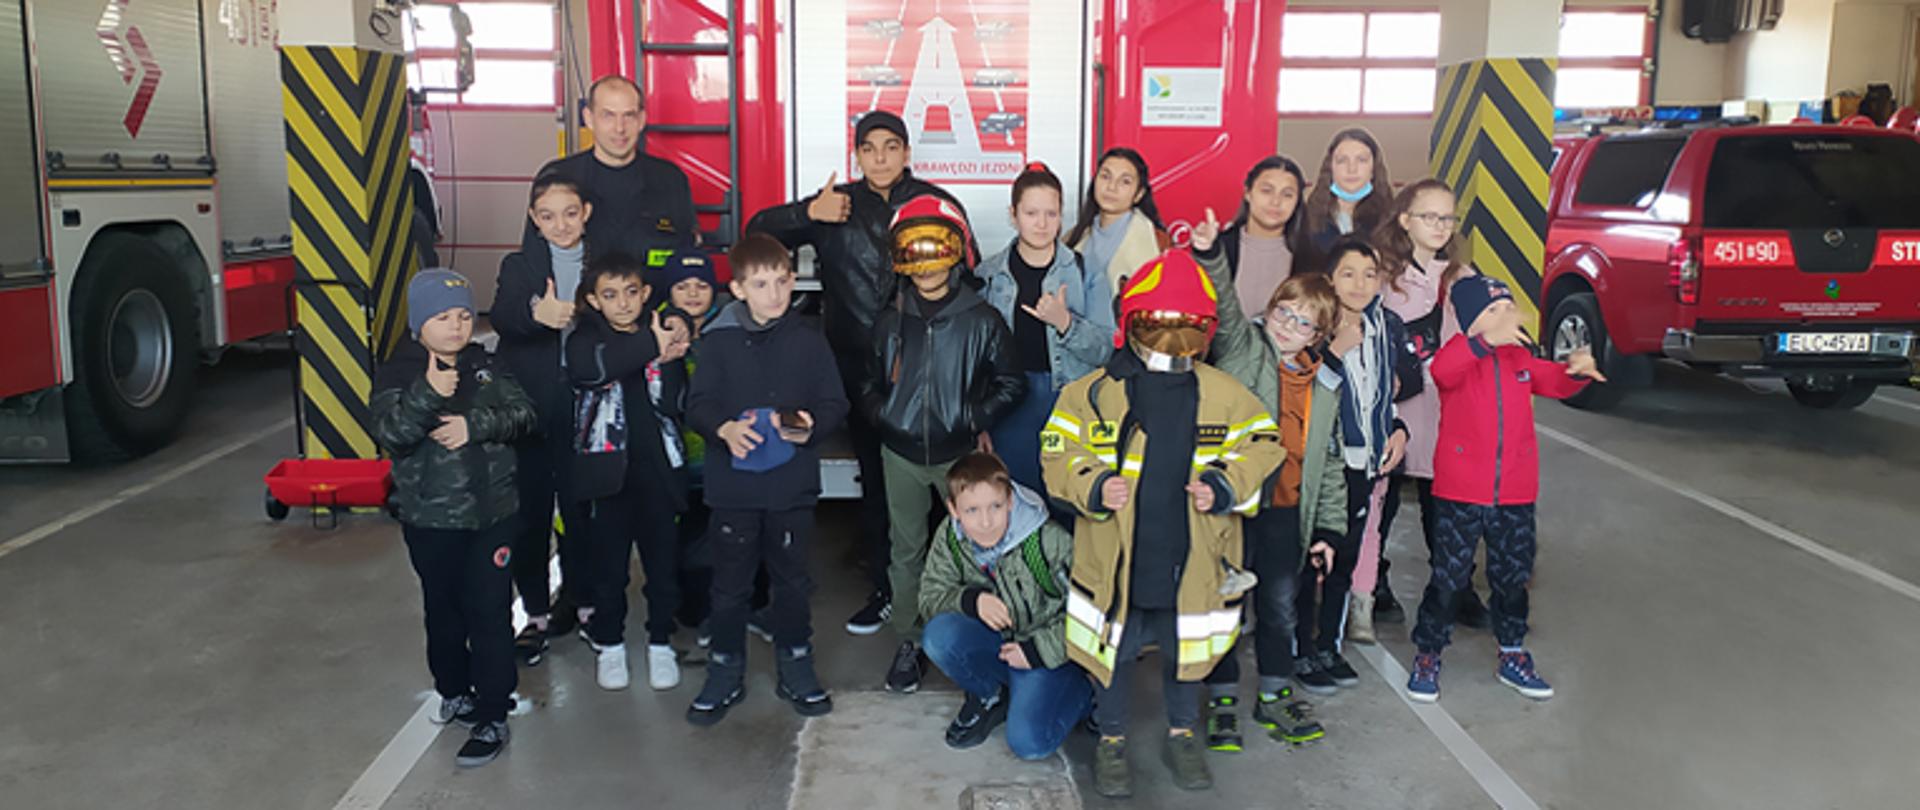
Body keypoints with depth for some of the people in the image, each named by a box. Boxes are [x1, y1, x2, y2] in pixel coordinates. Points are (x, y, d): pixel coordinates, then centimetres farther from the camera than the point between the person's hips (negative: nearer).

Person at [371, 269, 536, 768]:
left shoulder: (486, 367, 3)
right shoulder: (399, 374, -6)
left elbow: (523, 414, -6)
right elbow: (389, 436, -20)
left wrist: (475, 424, -22)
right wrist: (428, 394, -34)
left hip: (492, 513, 1)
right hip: (431, 520, -1)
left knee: (489, 613, -1)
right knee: (444, 611, 15)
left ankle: (492, 718, 6)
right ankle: (455, 693, 36)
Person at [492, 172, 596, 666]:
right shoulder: (519, 265, 4)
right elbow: (500, 317, -15)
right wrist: (535, 312, -35)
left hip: (582, 407, 0)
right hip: (528, 406, 0)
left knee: (580, 508, 4)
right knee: (530, 511, 4)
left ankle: (581, 602, 21)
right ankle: (536, 613, 16)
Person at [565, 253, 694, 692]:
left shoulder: (660, 334, 3)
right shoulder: (586, 339, -3)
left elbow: (677, 402, -6)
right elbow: (590, 365, -28)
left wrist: (670, 359, -24)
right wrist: (649, 347, -40)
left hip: (657, 468, 2)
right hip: (608, 470, -1)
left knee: (663, 561, 9)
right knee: (609, 564, 9)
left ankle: (661, 642, 27)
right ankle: (608, 643, 28)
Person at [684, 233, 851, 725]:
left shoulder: (808, 339, -1)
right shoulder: (719, 341, -2)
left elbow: (834, 404, 1)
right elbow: (697, 406, -2)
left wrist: (810, 425, -18)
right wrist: (724, 428, -21)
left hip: (793, 484, 1)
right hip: (733, 484, 0)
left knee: (792, 579, 13)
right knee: (730, 582, 9)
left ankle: (796, 667, 30)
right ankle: (725, 673, 25)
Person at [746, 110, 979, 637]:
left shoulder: (938, 203, 3)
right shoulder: (840, 205, 7)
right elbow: (758, 231, 3)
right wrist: (809, 213, -13)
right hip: (861, 370, 2)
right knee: (875, 479, 9)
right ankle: (885, 588, 23)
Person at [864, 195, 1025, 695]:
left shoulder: (980, 320, -5)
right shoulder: (891, 321, 5)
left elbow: (1011, 383, -1)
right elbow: (870, 383, 15)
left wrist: (975, 419, -12)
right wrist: (883, 415, -4)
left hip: (960, 455, -3)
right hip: (902, 455, 3)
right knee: (906, 550, 10)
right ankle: (908, 643, 23)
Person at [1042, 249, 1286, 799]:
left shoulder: (1225, 395, -1)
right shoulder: (1094, 392, -6)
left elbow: (1262, 448, 5)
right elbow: (1059, 453, -2)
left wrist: (1224, 486, -12)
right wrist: (1093, 487, -20)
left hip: (1192, 561, 2)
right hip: (1116, 560, -1)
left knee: (1186, 650, 19)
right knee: (1115, 651, 13)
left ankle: (1182, 734, 42)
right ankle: (1111, 739, 35)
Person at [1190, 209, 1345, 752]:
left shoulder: (1325, 385, 12)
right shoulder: (1243, 348, 1)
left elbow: (1330, 462, 15)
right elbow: (1225, 306, -19)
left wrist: (1328, 526, 11)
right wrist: (1211, 255, -37)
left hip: (1286, 511, 4)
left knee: (1280, 604, 15)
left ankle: (1274, 696, 32)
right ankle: (1223, 701, 19)